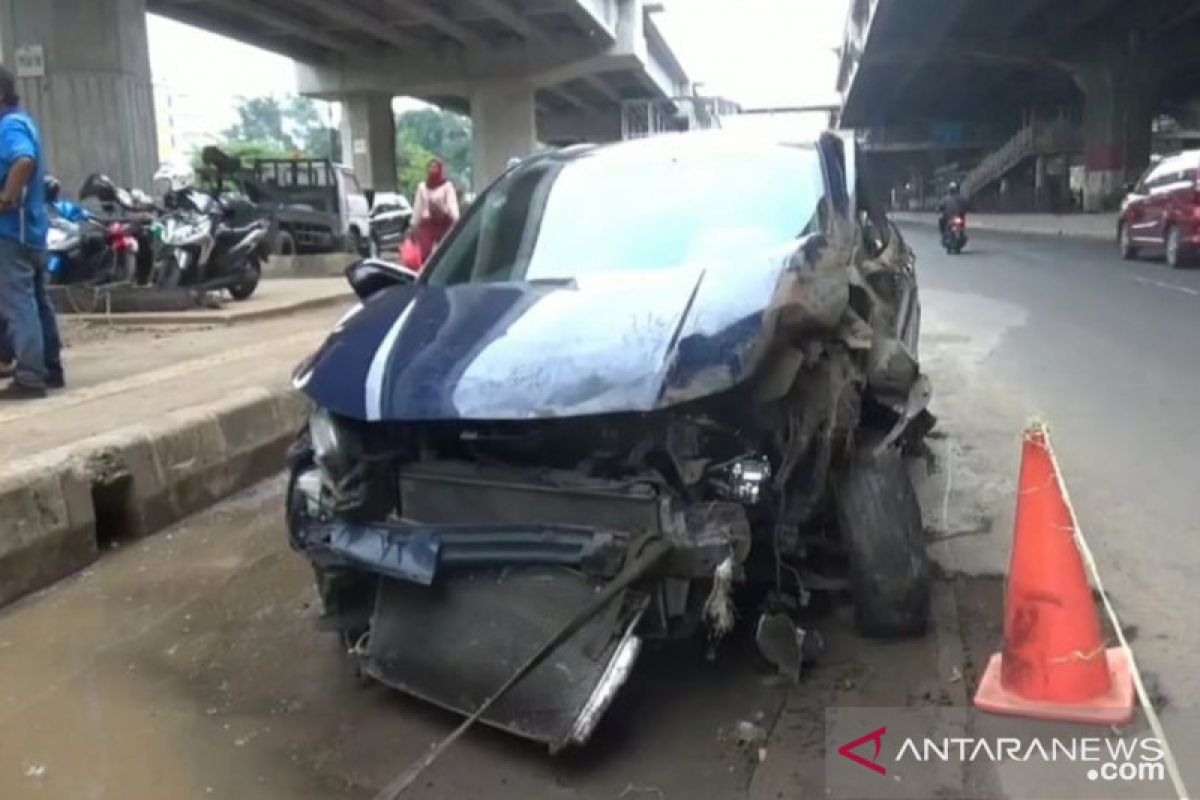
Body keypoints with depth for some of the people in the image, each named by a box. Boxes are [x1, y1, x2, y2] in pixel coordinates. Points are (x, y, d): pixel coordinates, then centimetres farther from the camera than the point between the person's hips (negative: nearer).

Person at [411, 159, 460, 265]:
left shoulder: (447, 186, 1)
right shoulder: (422, 186, 13)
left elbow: (452, 203, -11)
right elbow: (418, 207, 16)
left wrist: (456, 219, -25)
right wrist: (414, 224, 15)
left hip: (443, 223, -2)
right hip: (426, 223, 2)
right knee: (424, 253, -11)